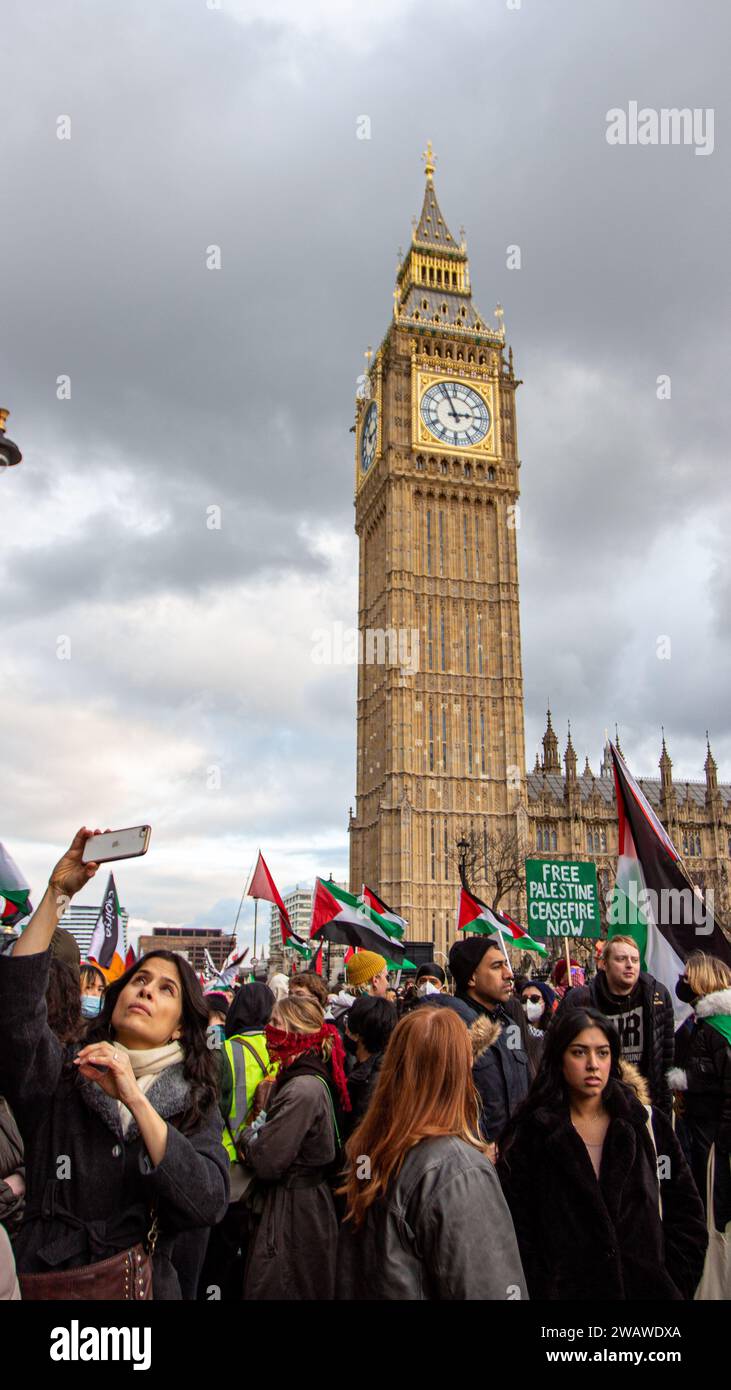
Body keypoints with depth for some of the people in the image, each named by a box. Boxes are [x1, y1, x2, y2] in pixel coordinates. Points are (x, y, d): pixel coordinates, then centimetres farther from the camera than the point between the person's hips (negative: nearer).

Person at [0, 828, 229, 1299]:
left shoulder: (195, 1102, 1)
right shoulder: (61, 1074, -2)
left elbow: (210, 1204, -15)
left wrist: (135, 1099, -21)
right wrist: (56, 894, -23)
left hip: (148, 1283, 1)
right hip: (44, 1283, 0)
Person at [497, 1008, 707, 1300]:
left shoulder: (647, 1125, -1)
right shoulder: (530, 1132, -8)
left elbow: (686, 1211, 3)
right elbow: (515, 1226, -8)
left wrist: (672, 1283, -4)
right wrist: (538, 1289, -15)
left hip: (647, 1287, 2)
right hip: (563, 1289, -1)